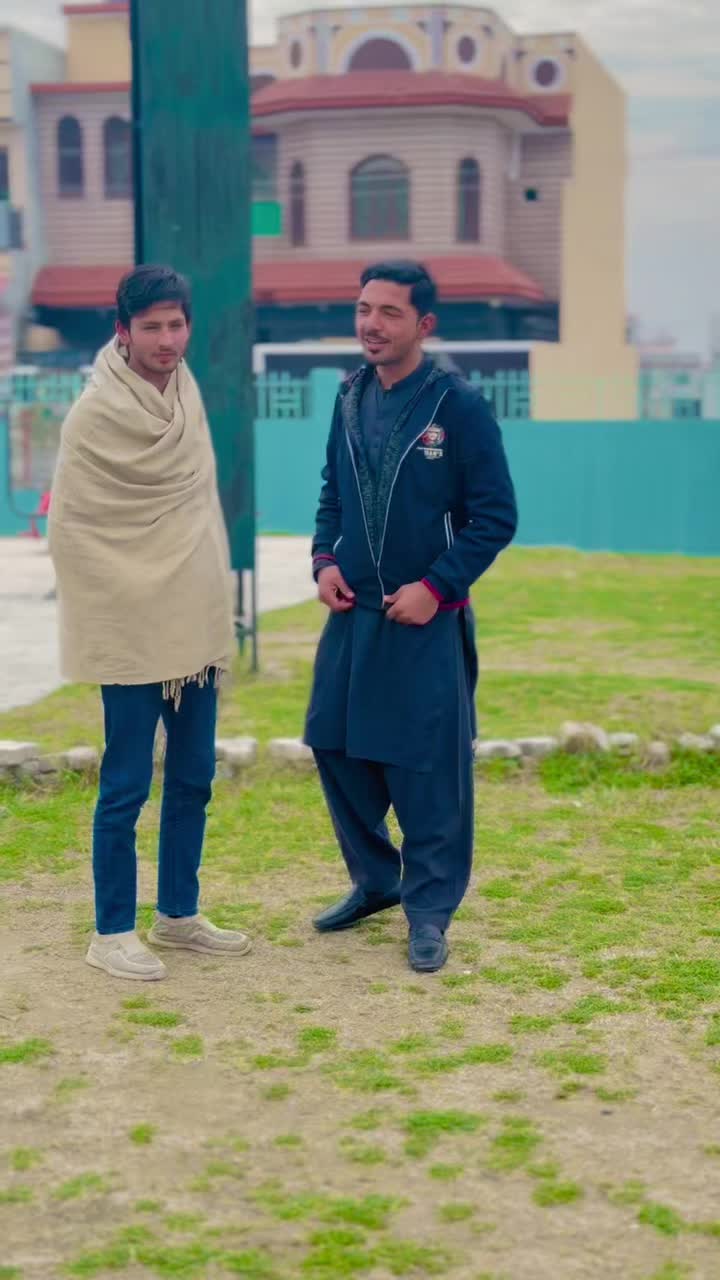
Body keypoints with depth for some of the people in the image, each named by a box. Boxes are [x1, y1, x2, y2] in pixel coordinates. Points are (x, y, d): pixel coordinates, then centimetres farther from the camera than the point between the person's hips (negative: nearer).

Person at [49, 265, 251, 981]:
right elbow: (68, 526, -11)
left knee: (193, 780, 13)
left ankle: (178, 915, 27)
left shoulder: (186, 390, 7)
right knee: (127, 788, -1)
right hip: (134, 634, -7)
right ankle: (112, 934, 12)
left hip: (196, 627, 7)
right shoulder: (97, 412, -14)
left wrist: (213, 610, 13)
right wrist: (116, 610, -10)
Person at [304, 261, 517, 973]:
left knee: (428, 769, 0)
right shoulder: (351, 399, 5)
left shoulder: (459, 407, -11)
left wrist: (436, 587, -16)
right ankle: (374, 881, 31)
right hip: (352, 612, 6)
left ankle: (429, 913, 15)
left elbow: (496, 516, -10)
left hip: (427, 620, -5)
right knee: (335, 746, 11)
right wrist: (324, 560, 1)